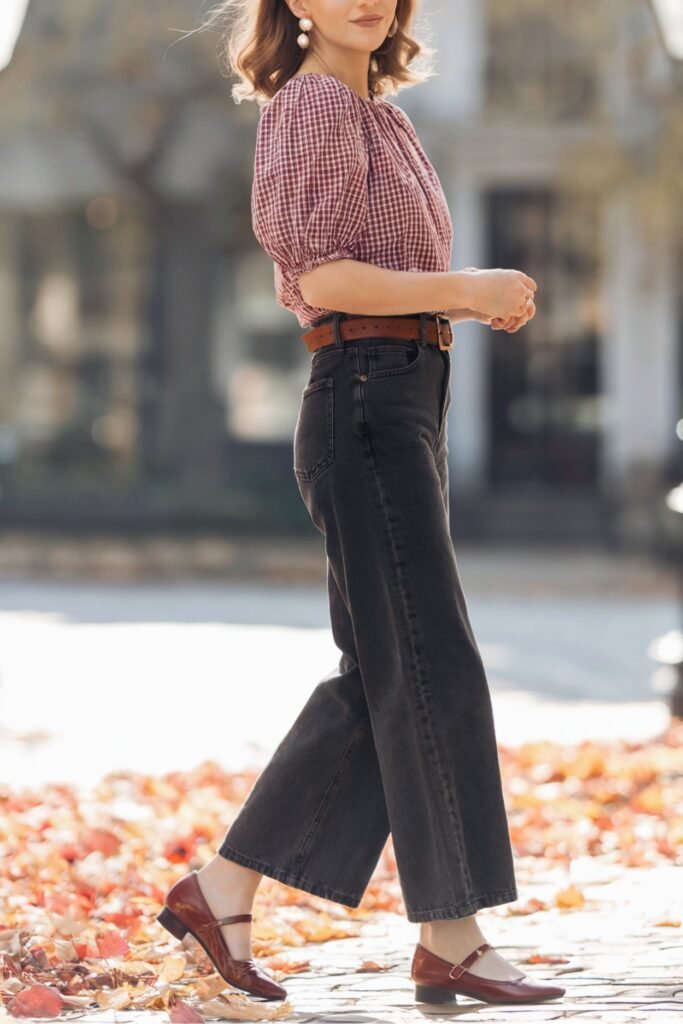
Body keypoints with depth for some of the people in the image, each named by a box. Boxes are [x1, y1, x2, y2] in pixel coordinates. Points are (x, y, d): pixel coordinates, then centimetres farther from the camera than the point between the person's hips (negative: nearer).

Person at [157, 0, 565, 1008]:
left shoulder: (381, 113, 20)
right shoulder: (314, 104, -9)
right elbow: (320, 276, -17)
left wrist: (475, 298, 10)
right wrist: (465, 288, -13)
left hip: (409, 406, 10)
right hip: (364, 404, -10)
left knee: (382, 680, 9)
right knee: (431, 669, -6)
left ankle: (222, 889, 12)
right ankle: (451, 938, 1)